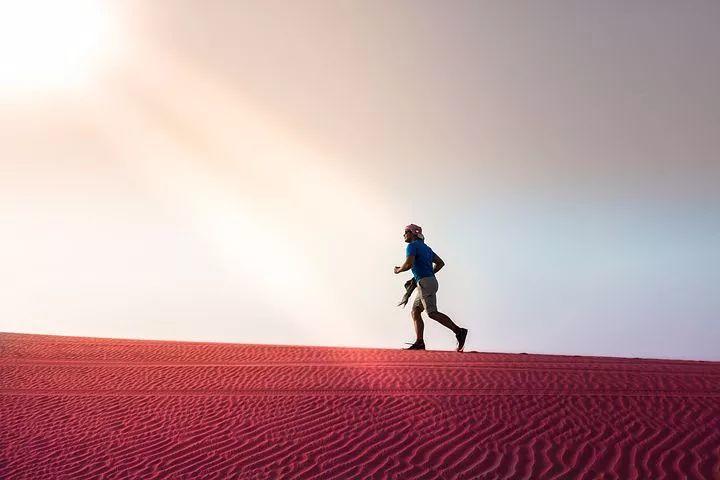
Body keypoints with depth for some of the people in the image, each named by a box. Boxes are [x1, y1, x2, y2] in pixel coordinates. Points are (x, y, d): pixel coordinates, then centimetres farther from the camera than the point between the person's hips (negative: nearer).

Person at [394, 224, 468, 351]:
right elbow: (440, 263, 24)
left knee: (432, 313, -14)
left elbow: (409, 264, -21)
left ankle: (459, 331, -18)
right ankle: (419, 342, 2)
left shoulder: (412, 246, -6)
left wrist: (398, 270, -1)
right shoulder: (425, 247, 22)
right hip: (430, 281, 10)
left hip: (425, 283, -10)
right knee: (415, 312, 9)